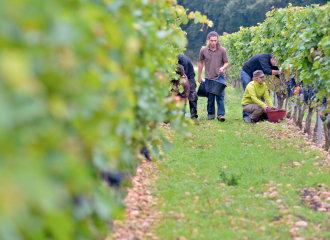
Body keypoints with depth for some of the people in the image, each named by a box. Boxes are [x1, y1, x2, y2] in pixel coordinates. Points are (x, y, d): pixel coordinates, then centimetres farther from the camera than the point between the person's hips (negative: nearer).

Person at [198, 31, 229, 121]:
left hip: (220, 77, -2)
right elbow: (201, 63, 13)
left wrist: (223, 68, -19)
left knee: (220, 96, -11)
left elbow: (226, 63, 4)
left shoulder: (222, 50, -4)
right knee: (210, 98, 8)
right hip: (209, 78, 2)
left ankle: (221, 114, -7)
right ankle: (210, 114, 25)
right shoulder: (203, 50, 1)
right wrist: (199, 76, 15)